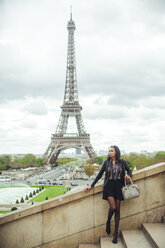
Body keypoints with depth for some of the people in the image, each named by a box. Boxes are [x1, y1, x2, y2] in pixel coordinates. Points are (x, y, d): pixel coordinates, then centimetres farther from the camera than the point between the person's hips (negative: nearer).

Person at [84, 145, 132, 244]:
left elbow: (129, 171, 15)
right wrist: (91, 185, 6)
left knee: (117, 210, 3)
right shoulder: (106, 162, 2)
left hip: (118, 187, 1)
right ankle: (108, 222, 14)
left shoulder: (122, 162, 3)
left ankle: (116, 233, 14)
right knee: (113, 207, -19)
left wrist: (128, 175, -9)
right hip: (109, 186, -1)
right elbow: (100, 174, 7)